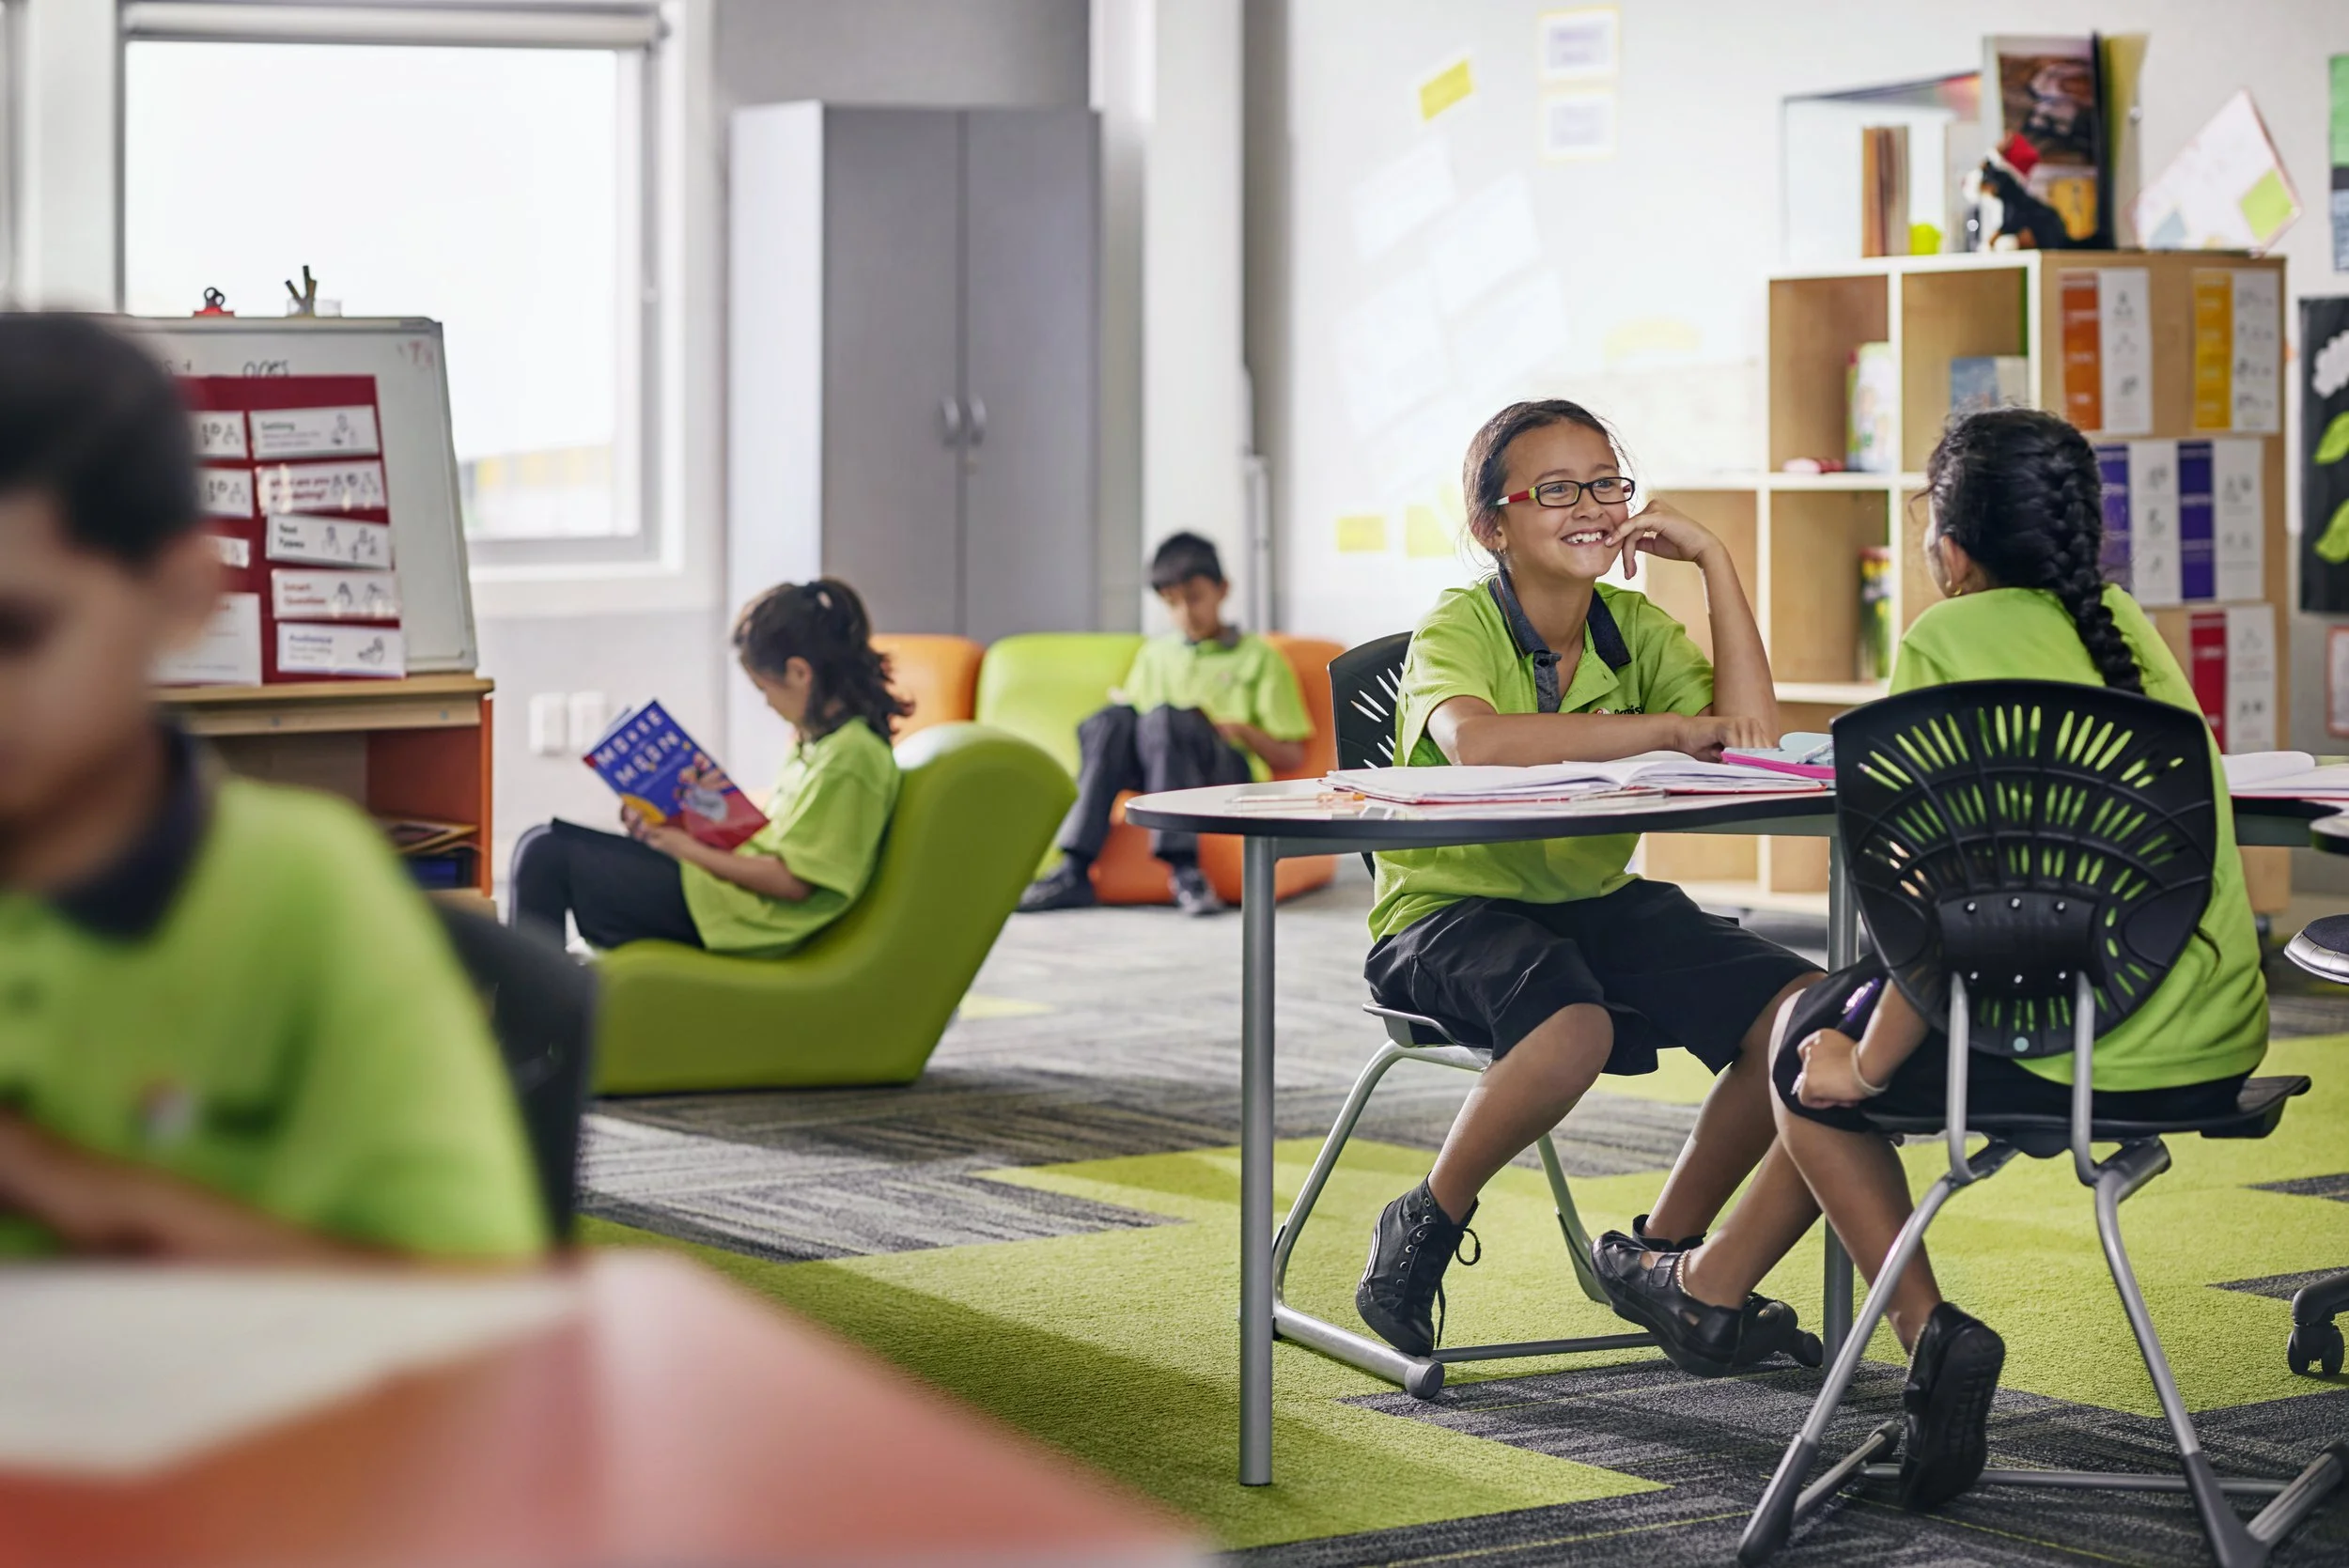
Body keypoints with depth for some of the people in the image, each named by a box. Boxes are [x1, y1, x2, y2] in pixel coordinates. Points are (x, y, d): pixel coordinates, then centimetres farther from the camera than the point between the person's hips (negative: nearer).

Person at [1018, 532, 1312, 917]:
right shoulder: (1156, 654, 27)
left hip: (1231, 775, -4)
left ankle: (1182, 867, -44)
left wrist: (1240, 729, -8)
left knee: (1164, 716, -34)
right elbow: (1129, 731, 23)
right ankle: (1075, 869, -39)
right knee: (1114, 718, -29)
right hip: (1150, 769, 4)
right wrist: (1124, 712, 1)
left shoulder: (1259, 657, 16)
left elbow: (1291, 757, 9)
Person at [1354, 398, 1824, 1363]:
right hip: (1454, 906, -6)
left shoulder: (1634, 626, 6)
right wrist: (1669, 729, -29)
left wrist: (1714, 560, -7)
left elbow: (1753, 737, -8)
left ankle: (1661, 1251, 8)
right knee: (1574, 1027, -37)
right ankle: (1423, 1230, -9)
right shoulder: (1459, 627, -12)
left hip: (1599, 902, 6)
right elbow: (1476, 741, -35)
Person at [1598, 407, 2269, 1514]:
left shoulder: (1950, 642, -10)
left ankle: (1931, 1330, 10)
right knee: (1853, 1020, 29)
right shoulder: (2126, 625, 11)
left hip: (2082, 1045, -8)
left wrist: (1862, 1061, -6)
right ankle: (1711, 1281, 42)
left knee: (1810, 1052, 19)